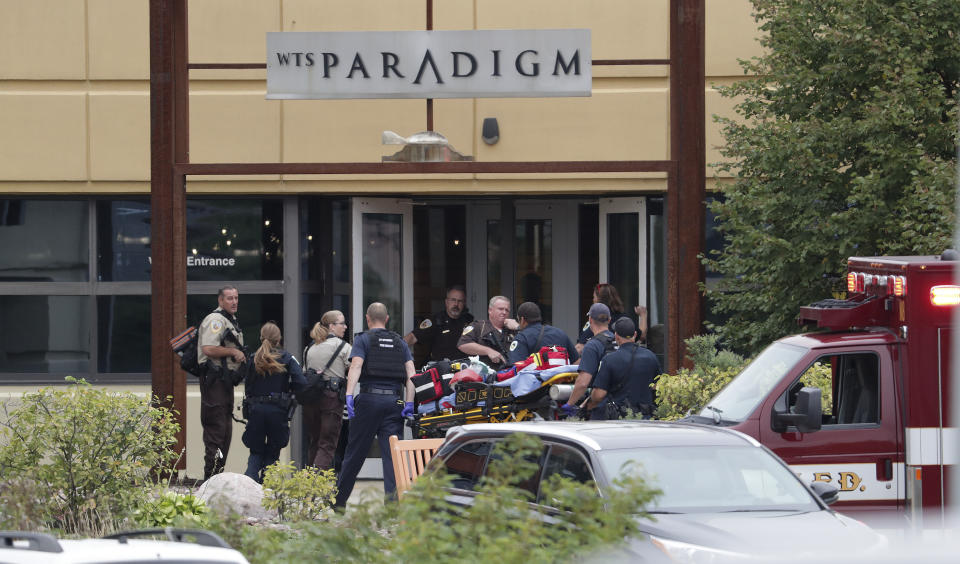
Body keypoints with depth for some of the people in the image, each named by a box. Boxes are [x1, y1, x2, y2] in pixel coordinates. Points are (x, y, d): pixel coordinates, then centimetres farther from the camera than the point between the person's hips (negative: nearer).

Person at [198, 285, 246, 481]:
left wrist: (240, 356, 15)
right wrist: (233, 352, -15)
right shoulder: (216, 320, -11)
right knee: (216, 428, -11)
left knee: (226, 429, 12)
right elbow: (208, 349, -23)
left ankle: (218, 475, 16)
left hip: (226, 381, 10)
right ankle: (211, 478, -12)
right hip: (215, 379, -10)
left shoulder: (232, 321, 21)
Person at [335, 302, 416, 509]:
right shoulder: (399, 342, 15)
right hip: (395, 400, 2)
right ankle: (393, 494, -14)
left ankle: (339, 499, 14)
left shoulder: (363, 339, 5)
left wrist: (349, 395, -21)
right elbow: (411, 373, 3)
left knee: (355, 453, 5)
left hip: (369, 399, -2)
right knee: (392, 452, 0)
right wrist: (409, 403, -3)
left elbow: (355, 367, -12)